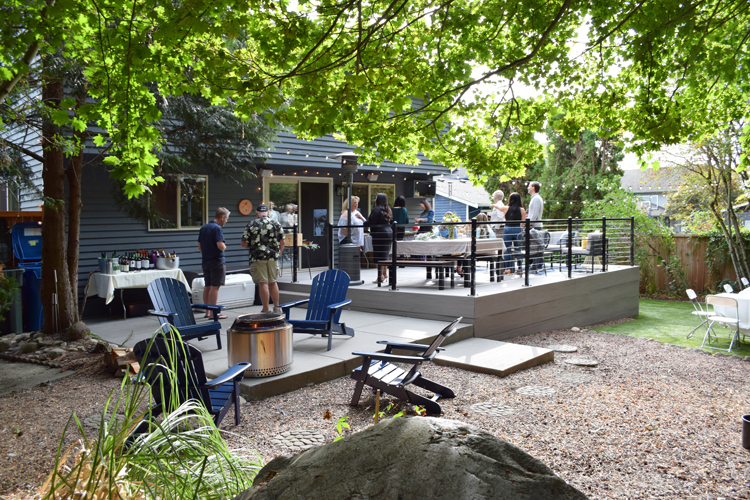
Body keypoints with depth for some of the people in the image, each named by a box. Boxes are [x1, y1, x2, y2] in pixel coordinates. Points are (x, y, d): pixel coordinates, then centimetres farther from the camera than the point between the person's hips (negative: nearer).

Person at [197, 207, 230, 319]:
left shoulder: (203, 228, 11)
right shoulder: (217, 228, -15)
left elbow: (199, 246, 16)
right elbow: (220, 246, -24)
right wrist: (225, 247, -3)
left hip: (205, 261, 8)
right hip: (217, 261, -8)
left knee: (207, 286, 14)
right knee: (215, 287, -5)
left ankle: (207, 312, 20)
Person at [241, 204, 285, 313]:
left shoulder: (251, 225, -1)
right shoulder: (276, 224, 7)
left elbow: (244, 244, -3)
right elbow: (282, 241, 7)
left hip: (258, 258, -3)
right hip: (273, 257, 3)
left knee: (263, 283, -1)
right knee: (273, 282, 14)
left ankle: (266, 309, 0)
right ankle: (276, 307, 20)